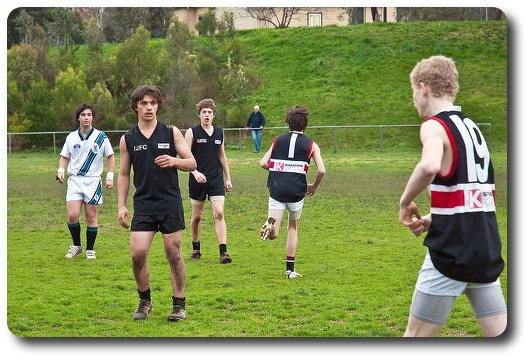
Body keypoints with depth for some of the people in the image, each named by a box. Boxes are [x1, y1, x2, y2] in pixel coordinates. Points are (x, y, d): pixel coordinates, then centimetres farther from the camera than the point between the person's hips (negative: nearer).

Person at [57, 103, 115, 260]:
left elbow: (110, 156, 7)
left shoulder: (101, 136, 0)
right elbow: (65, 157, 15)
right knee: (72, 215, -10)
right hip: (74, 180, 1)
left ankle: (90, 250, 15)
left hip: (93, 181, -1)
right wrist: (61, 170, -3)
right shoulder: (71, 137, 6)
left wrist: (110, 177, -1)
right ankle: (76, 246, 11)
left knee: (91, 217, 1)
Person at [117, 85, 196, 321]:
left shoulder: (171, 133, 2)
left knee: (174, 255, 1)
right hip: (143, 205, 1)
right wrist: (121, 206, 4)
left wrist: (174, 161, -18)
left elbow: (192, 163, 3)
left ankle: (179, 305, 12)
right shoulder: (128, 139, 7)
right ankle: (144, 301, 15)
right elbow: (124, 174, 12)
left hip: (171, 204, -1)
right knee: (137, 253, -7)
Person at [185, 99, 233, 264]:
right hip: (197, 181, -2)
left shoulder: (219, 132, 9)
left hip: (216, 180, 2)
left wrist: (228, 179, 17)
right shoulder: (192, 132, -3)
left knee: (219, 213, -12)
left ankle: (223, 252, -15)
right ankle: (196, 249, 28)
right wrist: (195, 172, -22)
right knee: (196, 216, 9)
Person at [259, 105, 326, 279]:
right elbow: (321, 170, -4)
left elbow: (263, 163, 5)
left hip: (276, 189, 1)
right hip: (296, 191, -1)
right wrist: (314, 187, 14)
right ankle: (290, 269, 18)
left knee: (273, 234, 0)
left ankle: (270, 224, -36)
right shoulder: (311, 145, 6)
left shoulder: (278, 140, 12)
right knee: (293, 227, 19)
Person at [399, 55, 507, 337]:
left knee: (416, 335, 3)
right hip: (487, 249, 8)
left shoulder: (434, 125, -9)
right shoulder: (472, 127, 16)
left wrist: (406, 201, -16)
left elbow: (429, 166, -33)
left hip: (451, 252, -8)